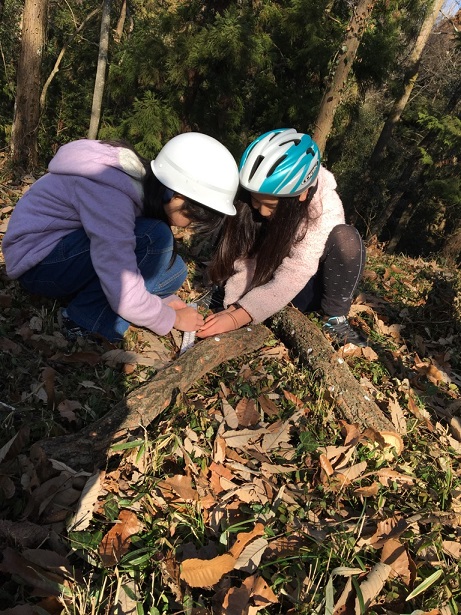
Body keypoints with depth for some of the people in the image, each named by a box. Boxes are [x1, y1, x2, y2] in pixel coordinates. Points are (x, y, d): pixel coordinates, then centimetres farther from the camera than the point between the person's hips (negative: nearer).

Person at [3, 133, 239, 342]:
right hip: (38, 262, -8)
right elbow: (126, 298, -32)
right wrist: (173, 319, -15)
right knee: (154, 238, -26)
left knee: (173, 269, -4)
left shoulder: (146, 182, -5)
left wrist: (166, 299, -3)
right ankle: (84, 321, -13)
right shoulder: (109, 195, -32)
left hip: (70, 252, 8)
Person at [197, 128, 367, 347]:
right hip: (264, 282, 2)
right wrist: (233, 306, -32)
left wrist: (237, 318, -41)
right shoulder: (251, 195, -20)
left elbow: (290, 279, -35)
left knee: (345, 238, -30)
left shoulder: (325, 210, -29)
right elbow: (244, 259, -19)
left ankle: (336, 319, -16)